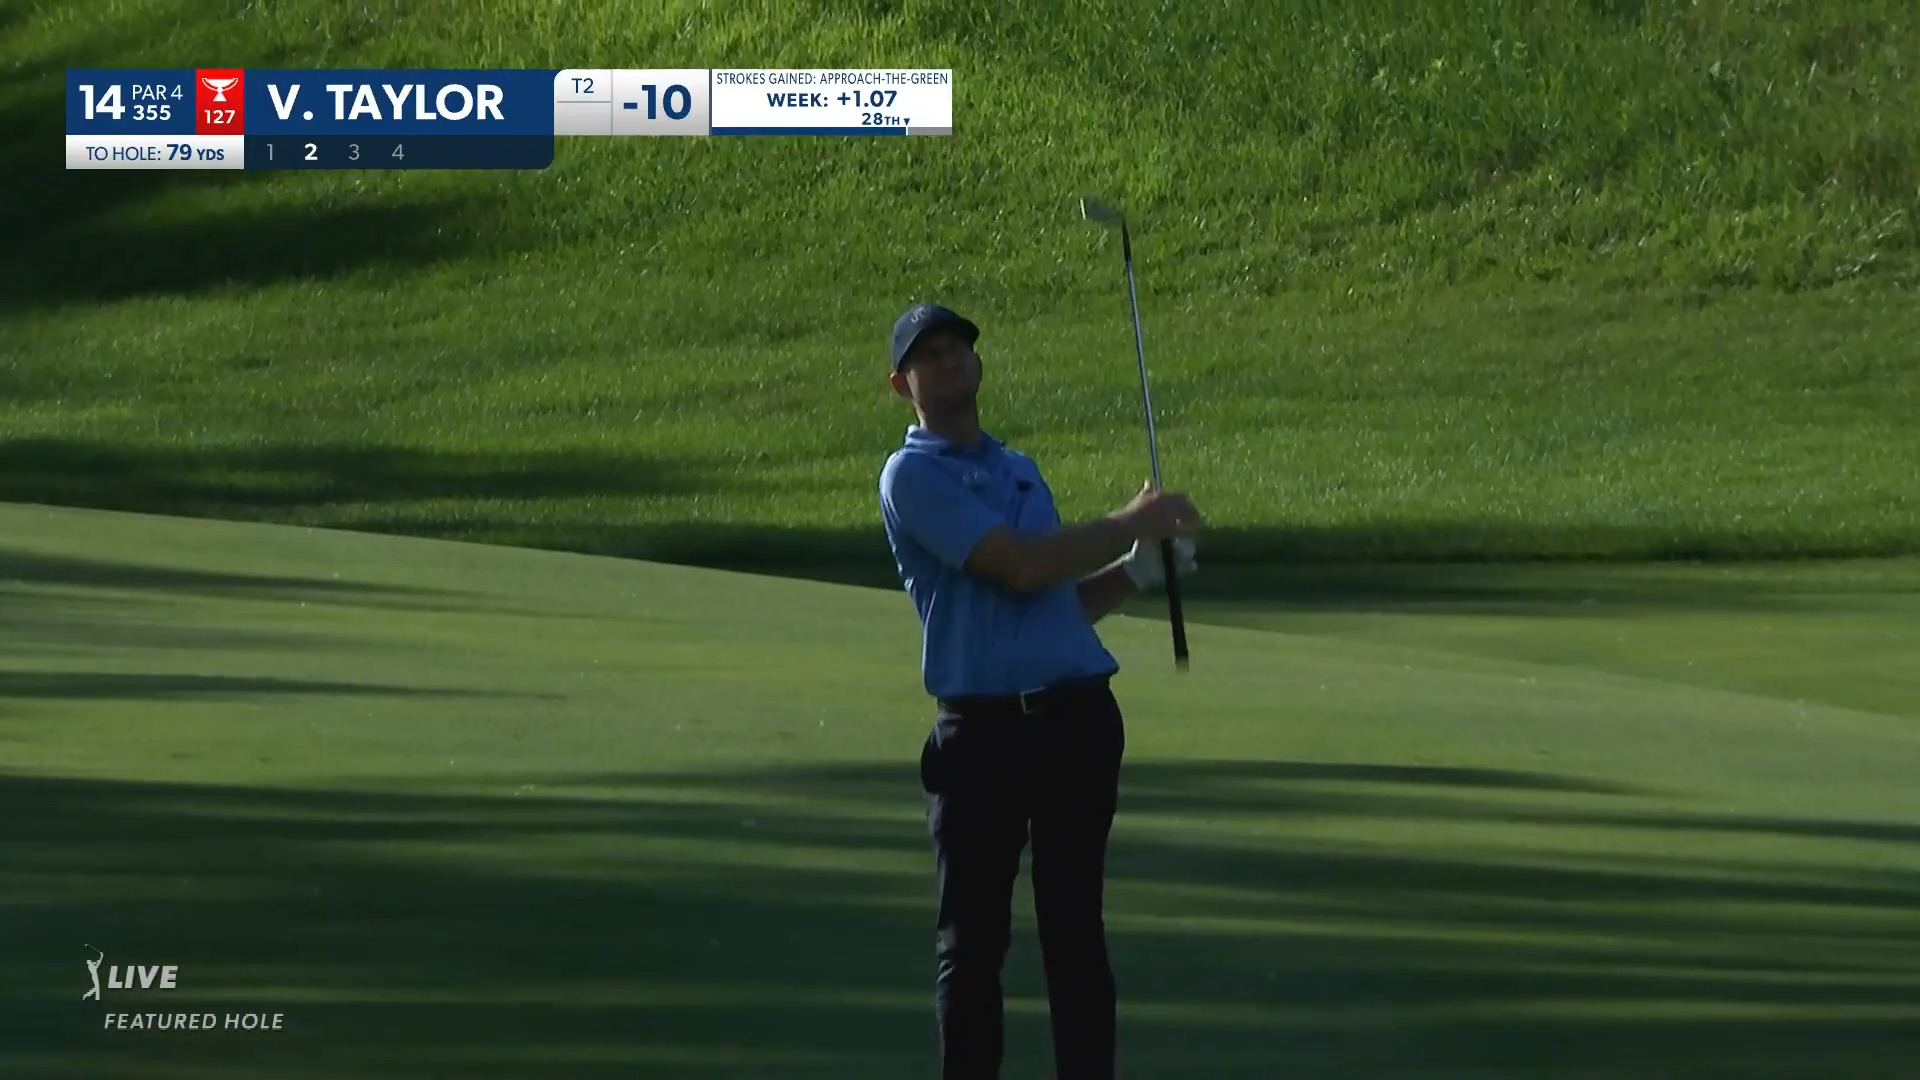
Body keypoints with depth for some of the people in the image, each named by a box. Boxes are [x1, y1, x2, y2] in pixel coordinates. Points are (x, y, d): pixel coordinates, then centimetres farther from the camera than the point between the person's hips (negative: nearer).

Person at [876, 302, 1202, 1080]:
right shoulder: (912, 476, -3)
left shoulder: (1022, 472, 20)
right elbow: (1018, 568, -13)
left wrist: (1139, 569, 5)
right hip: (982, 727, -5)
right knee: (973, 940, 1)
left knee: (1075, 931, 4)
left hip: (1078, 719, 5)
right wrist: (1131, 523, -6)